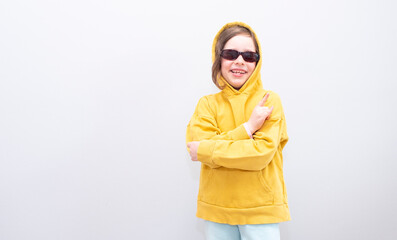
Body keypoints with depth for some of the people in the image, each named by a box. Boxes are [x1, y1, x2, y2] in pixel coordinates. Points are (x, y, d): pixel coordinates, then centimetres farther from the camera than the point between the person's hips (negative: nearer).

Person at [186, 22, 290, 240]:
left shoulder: (269, 101, -3)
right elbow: (199, 144, -11)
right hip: (217, 209, 2)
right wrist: (248, 127, -17)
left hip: (261, 210, -1)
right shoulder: (207, 104, 4)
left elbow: (262, 152, -15)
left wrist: (206, 150, -12)